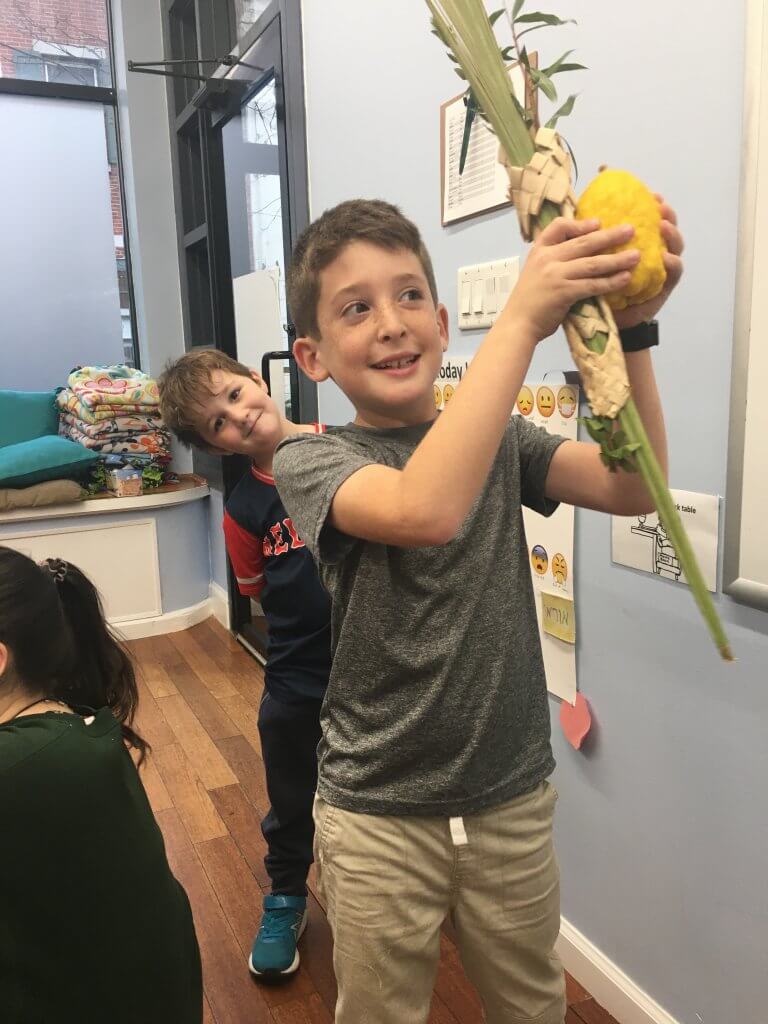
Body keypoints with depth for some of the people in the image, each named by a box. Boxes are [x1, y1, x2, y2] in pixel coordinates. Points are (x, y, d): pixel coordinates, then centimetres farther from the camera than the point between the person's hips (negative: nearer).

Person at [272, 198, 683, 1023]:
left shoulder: (499, 440, 0)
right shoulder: (309, 461, -13)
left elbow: (632, 488, -16)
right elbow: (426, 510, -35)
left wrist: (629, 327, -28)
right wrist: (522, 318, -35)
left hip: (512, 801, 4)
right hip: (379, 817, -3)